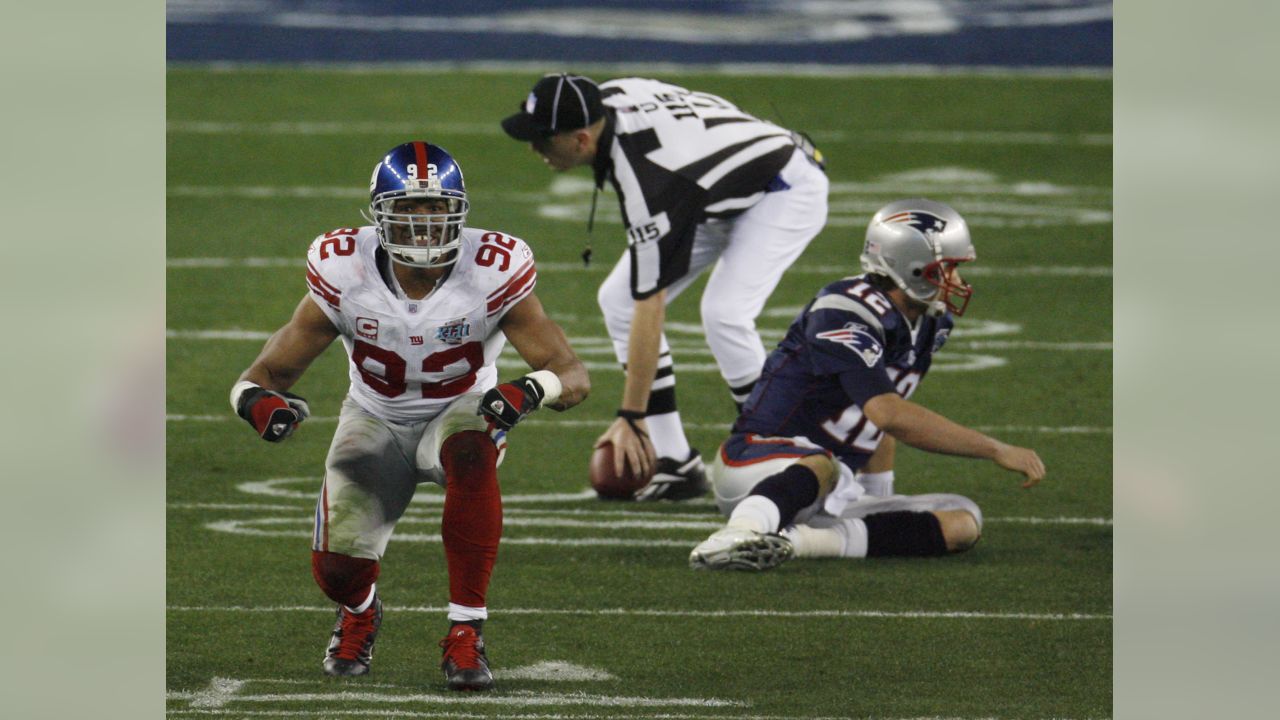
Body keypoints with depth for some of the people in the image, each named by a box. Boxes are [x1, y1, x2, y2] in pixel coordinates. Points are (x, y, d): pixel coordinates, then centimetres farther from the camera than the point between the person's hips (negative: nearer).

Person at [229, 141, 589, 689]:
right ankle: (359, 610, 27)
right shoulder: (345, 274, -21)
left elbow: (573, 376, -25)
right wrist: (258, 400, -42)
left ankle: (466, 633, -28)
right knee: (338, 569, -15)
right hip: (375, 422, 1)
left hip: (460, 414, -1)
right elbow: (269, 372, -16)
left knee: (471, 458, -39)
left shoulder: (493, 274, -24)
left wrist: (530, 391, -50)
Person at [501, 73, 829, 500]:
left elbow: (651, 306, -35)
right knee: (618, 300, -3)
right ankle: (677, 464, -2)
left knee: (724, 314, -31)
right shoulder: (605, 99, -17)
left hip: (789, 192, -10)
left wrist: (631, 417, -31)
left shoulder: (646, 181, -38)